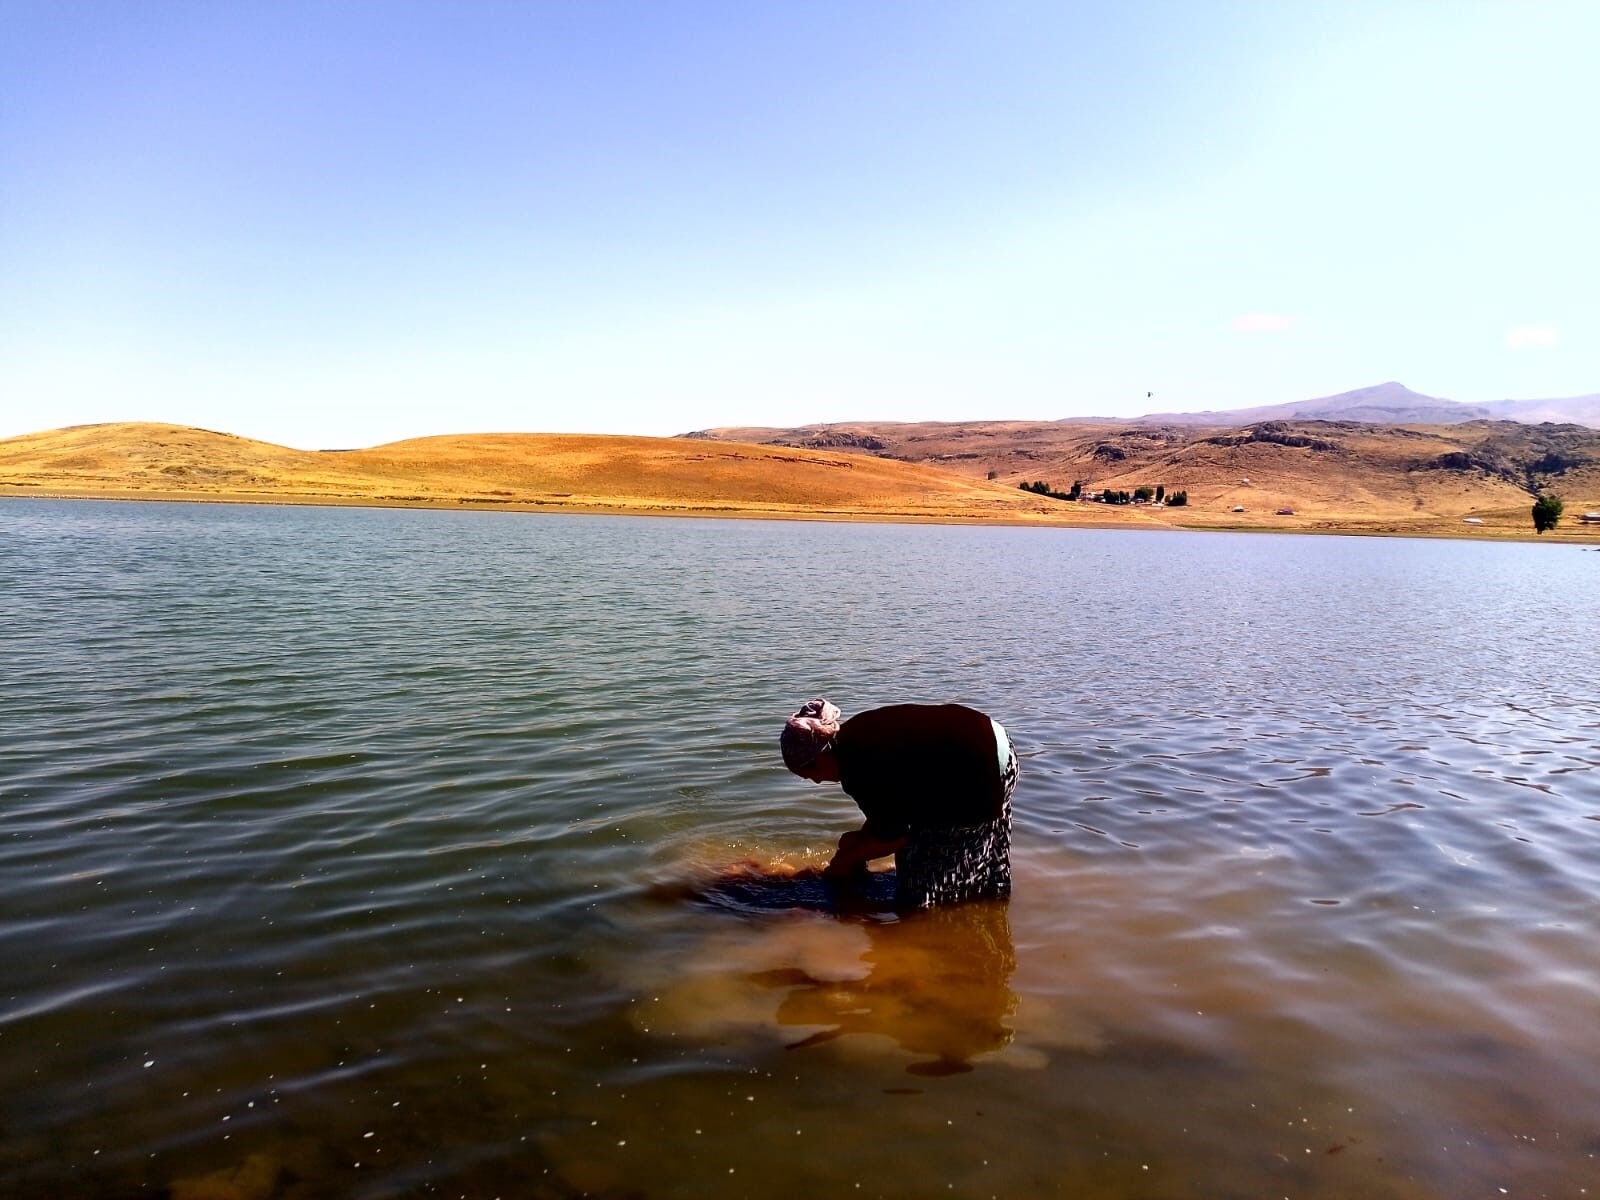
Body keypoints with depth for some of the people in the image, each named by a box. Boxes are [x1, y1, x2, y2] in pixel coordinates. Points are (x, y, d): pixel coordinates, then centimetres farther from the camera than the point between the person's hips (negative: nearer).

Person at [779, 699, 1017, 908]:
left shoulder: (857, 771, -22)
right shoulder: (855, 733, 5)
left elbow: (893, 837, -11)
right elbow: (894, 799, 16)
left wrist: (848, 859, 4)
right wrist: (862, 837, 10)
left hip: (981, 775, -10)